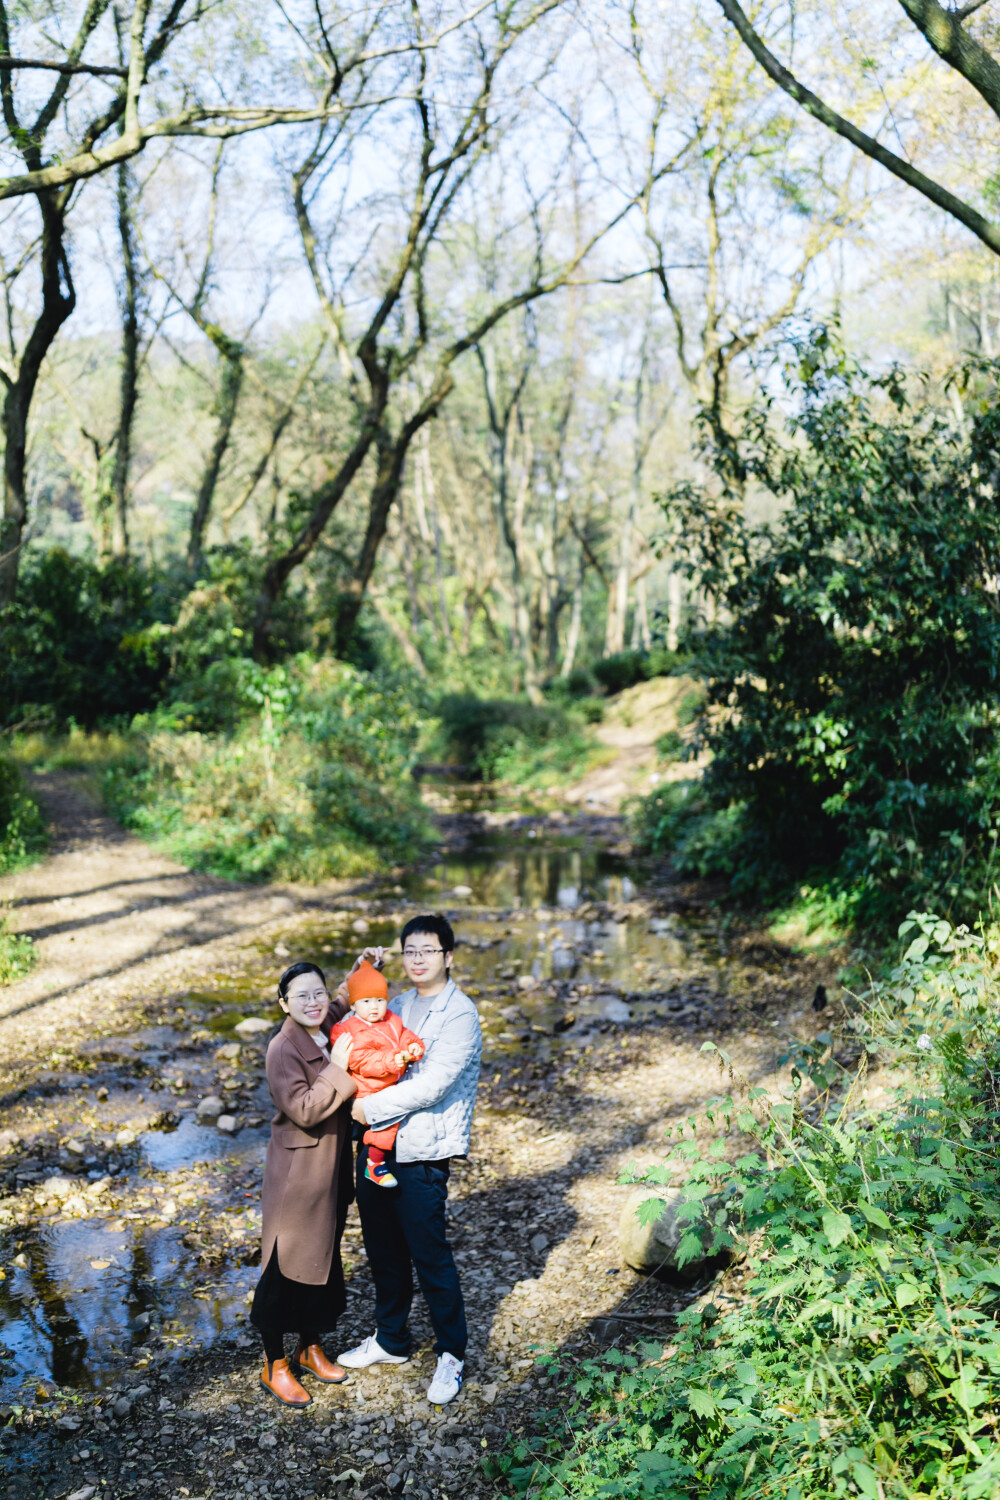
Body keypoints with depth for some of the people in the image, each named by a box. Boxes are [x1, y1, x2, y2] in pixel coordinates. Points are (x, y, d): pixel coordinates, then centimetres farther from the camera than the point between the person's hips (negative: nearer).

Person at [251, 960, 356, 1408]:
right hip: (297, 1171, -7)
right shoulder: (283, 1050, -20)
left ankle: (311, 1346, 37)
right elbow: (304, 1111, -26)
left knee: (324, 1257, 19)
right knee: (286, 1264, 3)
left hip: (334, 1163, 7)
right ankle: (275, 1366, 19)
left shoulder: (334, 1028, 0)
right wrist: (338, 1069, -25)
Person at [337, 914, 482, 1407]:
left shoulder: (459, 1015, -12)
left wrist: (369, 1107, -14)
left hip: (420, 1154, -7)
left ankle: (451, 1355, 19)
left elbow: (432, 1086, -20)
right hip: (374, 1147, 7)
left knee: (430, 1256, 2)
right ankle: (390, 1339, 36)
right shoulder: (397, 1006, 11)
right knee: (383, 1251, 18)